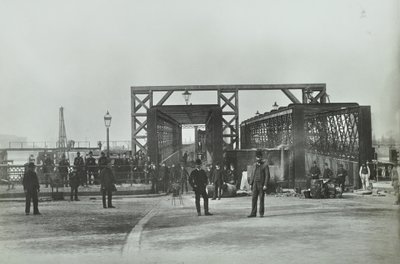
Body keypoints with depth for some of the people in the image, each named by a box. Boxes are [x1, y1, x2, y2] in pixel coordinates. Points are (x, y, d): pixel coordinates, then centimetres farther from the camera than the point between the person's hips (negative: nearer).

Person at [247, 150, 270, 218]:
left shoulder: (265, 165, -5)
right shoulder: (255, 165, 12)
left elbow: (267, 175, -8)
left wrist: (265, 185, -15)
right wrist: (250, 184, 8)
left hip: (261, 184, -5)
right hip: (255, 183, 5)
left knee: (261, 199, -1)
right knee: (254, 198, 1)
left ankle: (261, 213, 6)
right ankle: (253, 213, 3)